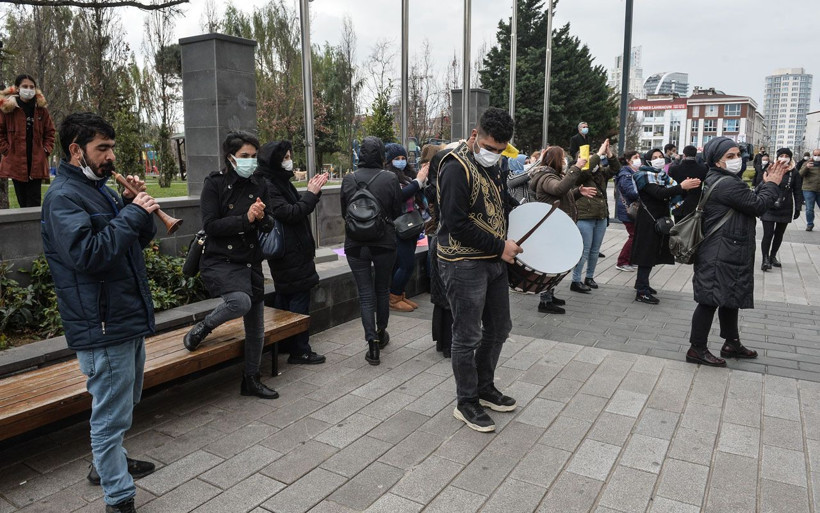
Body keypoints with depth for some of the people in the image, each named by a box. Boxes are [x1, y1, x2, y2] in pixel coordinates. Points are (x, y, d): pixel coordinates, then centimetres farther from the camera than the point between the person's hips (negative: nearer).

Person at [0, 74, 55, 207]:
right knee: (23, 201, 7)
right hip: (16, 162, -1)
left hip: (37, 163, 1)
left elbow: (50, 132, 12)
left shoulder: (41, 109, 6)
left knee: (34, 202, 1)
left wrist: (46, 150, 2)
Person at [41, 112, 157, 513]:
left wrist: (139, 206, -1)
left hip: (129, 317, 10)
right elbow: (86, 254, -28)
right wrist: (132, 213, -24)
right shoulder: (63, 197, -14)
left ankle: (107, 463, 45)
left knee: (125, 403, 25)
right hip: (103, 326, -10)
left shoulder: (99, 189, 15)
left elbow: (140, 240, 17)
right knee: (111, 415, 0)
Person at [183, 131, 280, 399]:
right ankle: (203, 327, -2)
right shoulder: (215, 183, -6)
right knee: (240, 301, -34)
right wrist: (246, 219, -22)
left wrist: (262, 217, -14)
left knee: (256, 326, 10)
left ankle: (251, 380, 30)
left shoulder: (260, 185, 7)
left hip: (251, 262, 5)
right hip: (220, 261, -5)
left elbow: (269, 225, 8)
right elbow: (211, 225, -14)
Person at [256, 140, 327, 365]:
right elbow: (289, 213, -22)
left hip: (292, 251, 10)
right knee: (299, 298, -6)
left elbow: (299, 209, 17)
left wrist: (311, 192, 3)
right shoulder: (266, 185, -15)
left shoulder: (280, 182, 15)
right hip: (289, 252, -10)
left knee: (285, 297, 16)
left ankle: (284, 344, 27)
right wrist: (311, 193, -15)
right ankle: (300, 351, 2)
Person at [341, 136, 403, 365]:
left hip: (356, 245, 0)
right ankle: (381, 333, 34)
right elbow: (398, 212, 0)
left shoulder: (348, 179, -4)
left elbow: (343, 211, 7)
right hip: (384, 243, 0)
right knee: (382, 289, 18)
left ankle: (372, 342, -2)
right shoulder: (390, 179, -9)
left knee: (365, 293, 5)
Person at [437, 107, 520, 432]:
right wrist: (500, 246, -17)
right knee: (468, 336, 1)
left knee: (499, 328, 17)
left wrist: (508, 241, 10)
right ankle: (466, 403, 18)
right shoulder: (456, 168, -16)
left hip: (494, 260, 9)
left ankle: (485, 388, 35)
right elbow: (457, 224, -22)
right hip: (464, 264, -9)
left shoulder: (491, 165, 12)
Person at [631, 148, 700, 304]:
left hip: (660, 219, 8)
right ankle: (642, 292, -6)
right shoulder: (645, 176, -11)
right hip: (648, 220, -8)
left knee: (652, 253, 14)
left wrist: (686, 186, -14)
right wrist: (681, 186, -35)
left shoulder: (663, 176, 15)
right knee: (646, 252, -8)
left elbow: (671, 192, 3)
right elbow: (659, 193, -27)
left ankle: (642, 283, 26)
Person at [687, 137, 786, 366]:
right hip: (720, 256, -11)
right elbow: (757, 205, -16)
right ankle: (697, 349, 4)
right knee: (711, 300, -4)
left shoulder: (718, 180, 15)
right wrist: (772, 184, -2)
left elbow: (751, 199, 18)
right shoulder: (726, 183, -19)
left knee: (730, 298, 20)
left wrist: (766, 184, 7)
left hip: (728, 254, 11)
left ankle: (732, 344, 33)